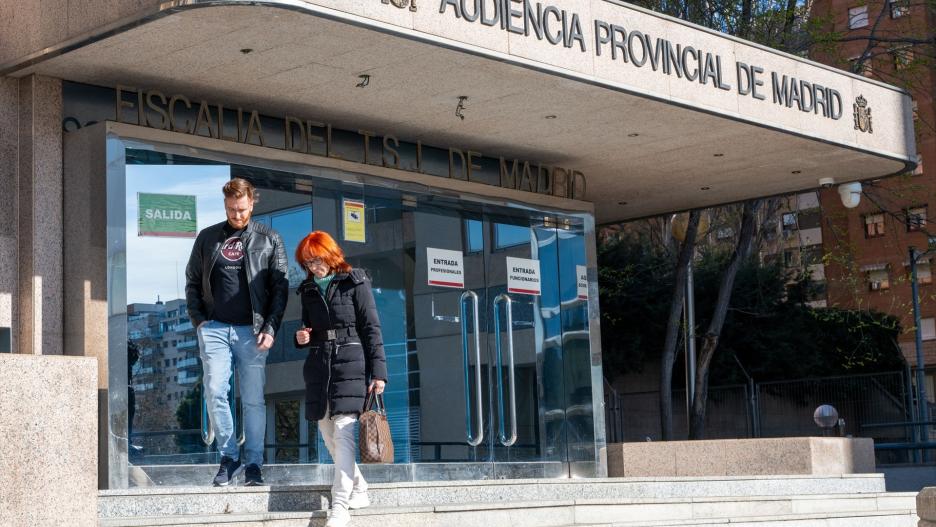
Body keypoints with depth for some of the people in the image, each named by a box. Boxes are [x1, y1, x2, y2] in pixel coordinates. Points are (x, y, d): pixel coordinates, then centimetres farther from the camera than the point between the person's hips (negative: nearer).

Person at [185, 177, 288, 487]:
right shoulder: (208, 238, 13)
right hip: (214, 329, 1)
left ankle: (253, 464, 7)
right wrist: (198, 319, 2)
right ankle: (228, 457, 5)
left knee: (253, 399, 0)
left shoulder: (269, 239, 8)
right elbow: (192, 281, 16)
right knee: (215, 393, -8)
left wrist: (270, 328, -6)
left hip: (251, 331, -1)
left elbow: (280, 287, 4)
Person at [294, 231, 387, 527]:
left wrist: (378, 372, -9)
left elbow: (371, 328, -3)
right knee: (327, 433, 6)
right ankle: (359, 490, 22)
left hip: (350, 362, -6)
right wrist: (302, 338, 0)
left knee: (343, 433, -14)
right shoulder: (308, 290, 13)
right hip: (318, 366, 6)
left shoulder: (355, 283, -1)